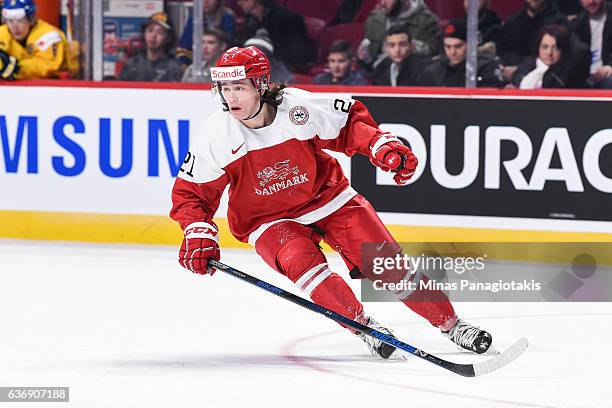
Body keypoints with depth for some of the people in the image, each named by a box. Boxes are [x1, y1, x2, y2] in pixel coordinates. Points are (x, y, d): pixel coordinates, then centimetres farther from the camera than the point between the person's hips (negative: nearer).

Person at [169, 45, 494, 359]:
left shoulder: (298, 107, -21)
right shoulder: (215, 136, -18)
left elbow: (350, 122, -4)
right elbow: (190, 192, -7)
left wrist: (382, 146, -18)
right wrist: (198, 234, -21)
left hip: (327, 198, 0)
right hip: (269, 220, 0)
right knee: (299, 261, -30)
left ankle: (451, 324, 7)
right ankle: (365, 328, -19)